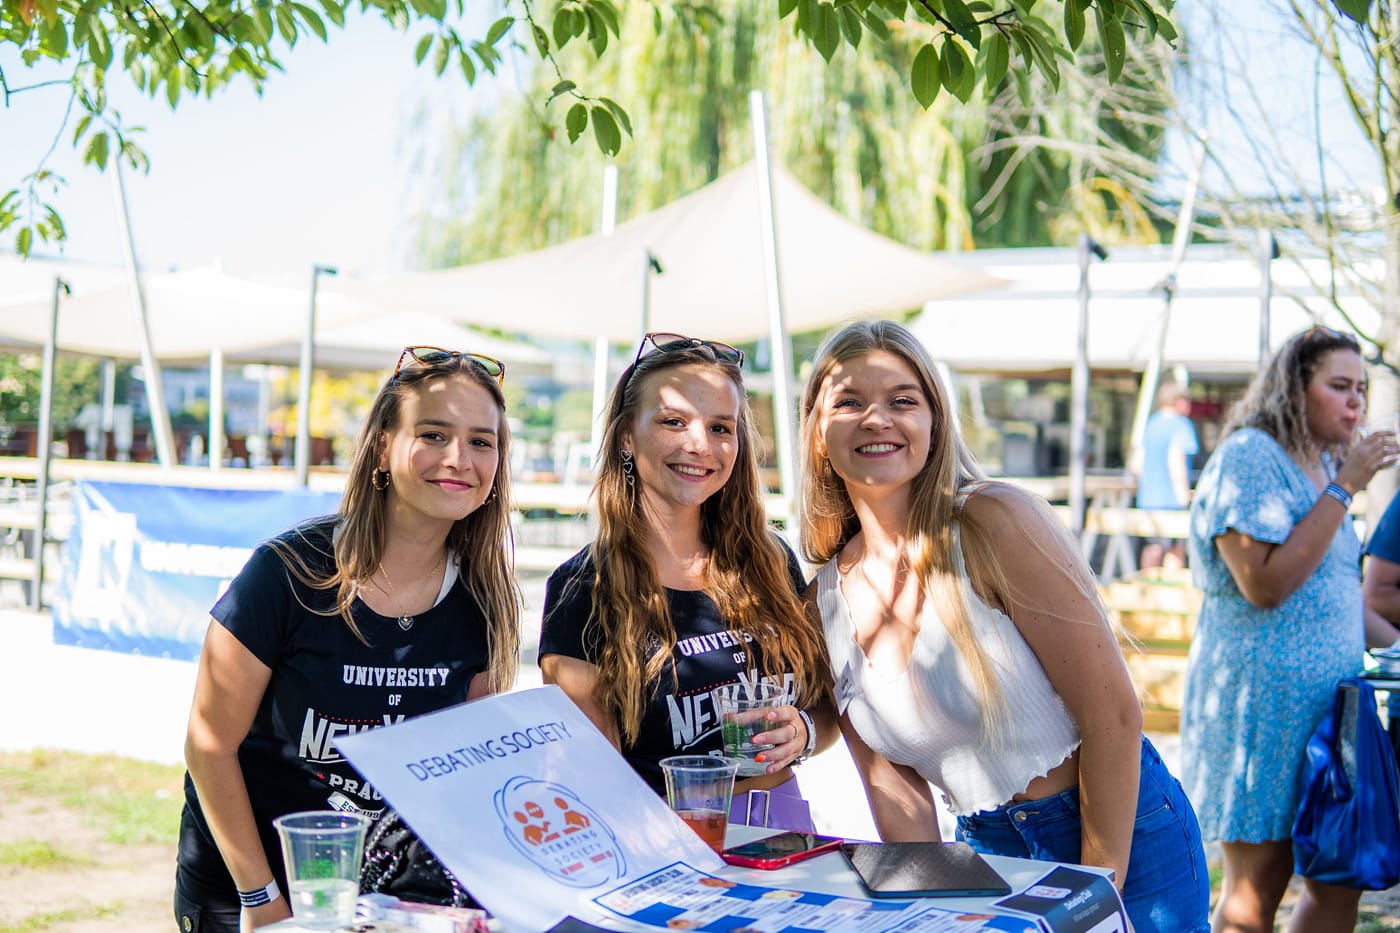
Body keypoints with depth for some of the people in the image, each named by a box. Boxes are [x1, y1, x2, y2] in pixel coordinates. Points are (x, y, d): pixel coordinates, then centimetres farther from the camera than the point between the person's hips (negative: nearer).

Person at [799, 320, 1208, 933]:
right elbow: (894, 788, 1)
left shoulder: (996, 522, -18)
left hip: (1123, 842, -4)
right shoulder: (827, 601, -2)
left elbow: (1113, 715, -17)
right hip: (989, 853, 4)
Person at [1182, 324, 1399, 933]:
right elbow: (1265, 584, -22)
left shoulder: (1322, 466, 16)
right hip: (1261, 699, -9)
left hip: (1327, 701, 9)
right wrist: (1342, 490, -16)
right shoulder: (1249, 456, -11)